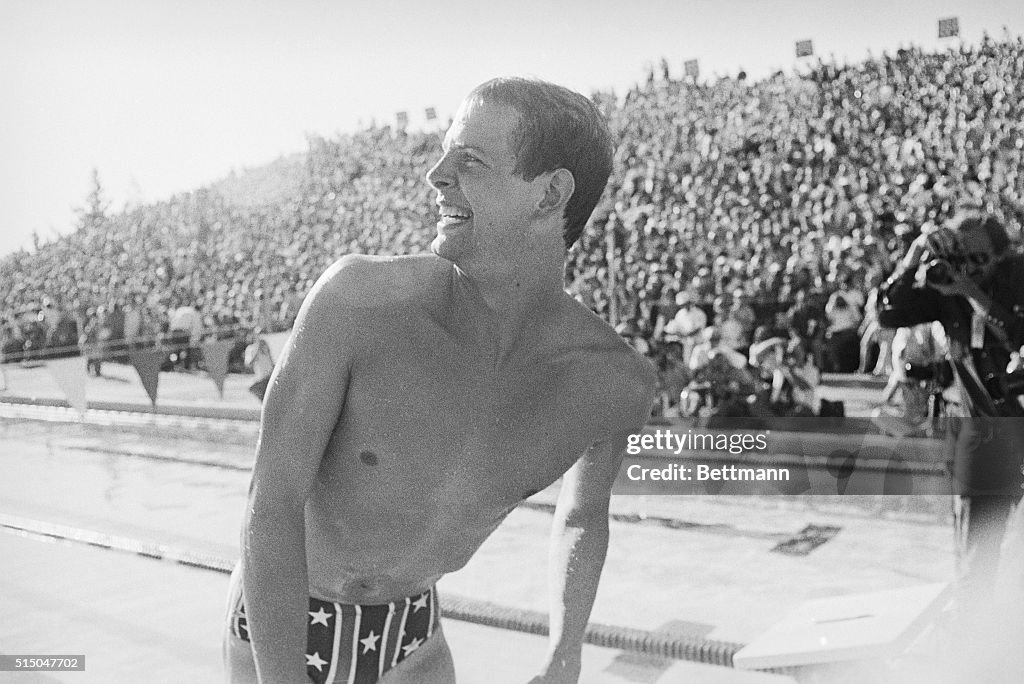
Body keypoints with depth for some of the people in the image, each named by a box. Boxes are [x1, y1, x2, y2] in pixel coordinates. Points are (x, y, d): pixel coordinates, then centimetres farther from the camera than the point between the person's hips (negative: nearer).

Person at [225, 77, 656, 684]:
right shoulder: (357, 293, -31)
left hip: (409, 634, 3)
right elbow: (271, 510, -27)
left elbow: (584, 515, 2)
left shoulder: (620, 381, -20)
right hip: (278, 634, -3)